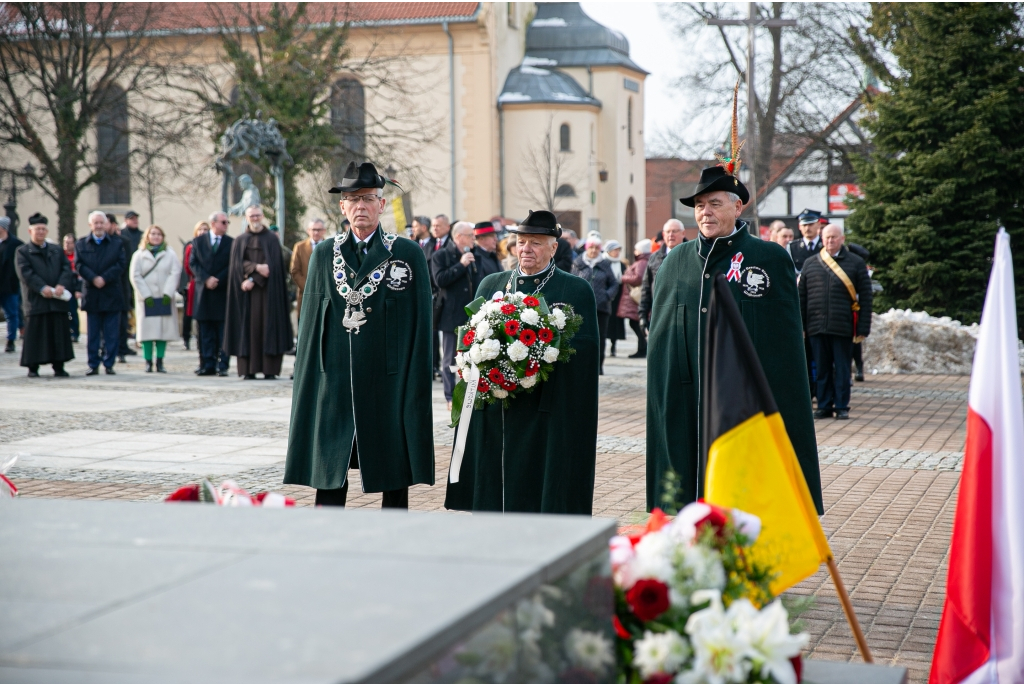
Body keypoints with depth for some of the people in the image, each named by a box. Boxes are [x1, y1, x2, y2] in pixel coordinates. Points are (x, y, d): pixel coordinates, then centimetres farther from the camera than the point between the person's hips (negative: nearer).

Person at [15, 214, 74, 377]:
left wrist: (61, 285, -12)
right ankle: (33, 368, 6)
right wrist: (42, 288, -19)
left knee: (59, 333, 3)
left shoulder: (57, 250, 18)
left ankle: (58, 366, 8)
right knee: (35, 334, -2)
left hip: (58, 299, 4)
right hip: (35, 300, -4)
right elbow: (25, 273, -8)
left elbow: (66, 269, 7)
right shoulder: (23, 252, 5)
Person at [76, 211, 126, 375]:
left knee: (111, 333, 1)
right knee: (92, 334, 4)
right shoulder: (81, 244, 9)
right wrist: (93, 278, -17)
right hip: (91, 294, 1)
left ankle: (109, 364, 8)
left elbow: (122, 263, -4)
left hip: (112, 294, -1)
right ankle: (93, 365, 9)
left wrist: (104, 278, -15)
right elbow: (79, 264, -2)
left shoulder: (117, 243, 7)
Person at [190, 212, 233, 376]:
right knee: (205, 332, 3)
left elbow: (232, 266, -1)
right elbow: (193, 263, 2)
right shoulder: (198, 242, 8)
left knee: (223, 331, -1)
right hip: (204, 293, 1)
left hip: (223, 292, -1)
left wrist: (217, 281, -11)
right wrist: (206, 279, -12)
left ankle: (222, 365, 0)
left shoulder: (231, 243, 4)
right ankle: (207, 365, 7)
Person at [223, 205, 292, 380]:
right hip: (246, 292, 2)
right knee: (248, 326, -3)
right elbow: (238, 264, 0)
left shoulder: (272, 239, 7)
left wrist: (253, 280, -13)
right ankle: (248, 370, -3)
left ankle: (270, 370, -6)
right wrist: (257, 267, -18)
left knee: (267, 324, -6)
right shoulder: (240, 241, 13)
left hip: (267, 290, -1)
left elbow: (272, 264, -3)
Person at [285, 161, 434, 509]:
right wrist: (306, 384, 4)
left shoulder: (409, 254, 2)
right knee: (328, 480, 4)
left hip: (390, 382, -2)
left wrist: (416, 385, -5)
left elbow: (420, 324, 0)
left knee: (395, 480, 5)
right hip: (335, 381, 2)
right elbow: (312, 321, 9)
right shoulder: (324, 254, 9)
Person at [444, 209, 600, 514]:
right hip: (494, 412, 4)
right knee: (492, 491, 4)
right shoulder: (491, 285, 16)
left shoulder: (577, 290, 4)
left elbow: (584, 350, -3)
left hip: (549, 414, -4)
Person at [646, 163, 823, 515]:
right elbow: (660, 336, 15)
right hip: (686, 407, 3)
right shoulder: (677, 261, 11)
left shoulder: (771, 258, 0)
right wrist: (664, 401, 8)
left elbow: (786, 341, -2)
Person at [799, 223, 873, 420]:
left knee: (842, 370, 4)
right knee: (822, 370, 7)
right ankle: (824, 406, 15)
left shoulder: (856, 263, 3)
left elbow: (865, 298, 1)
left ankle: (842, 407, 12)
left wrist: (863, 328, -5)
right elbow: (802, 296, 10)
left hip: (843, 328, -2)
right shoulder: (810, 263, 10)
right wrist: (800, 325, 4)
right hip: (816, 328, 2)